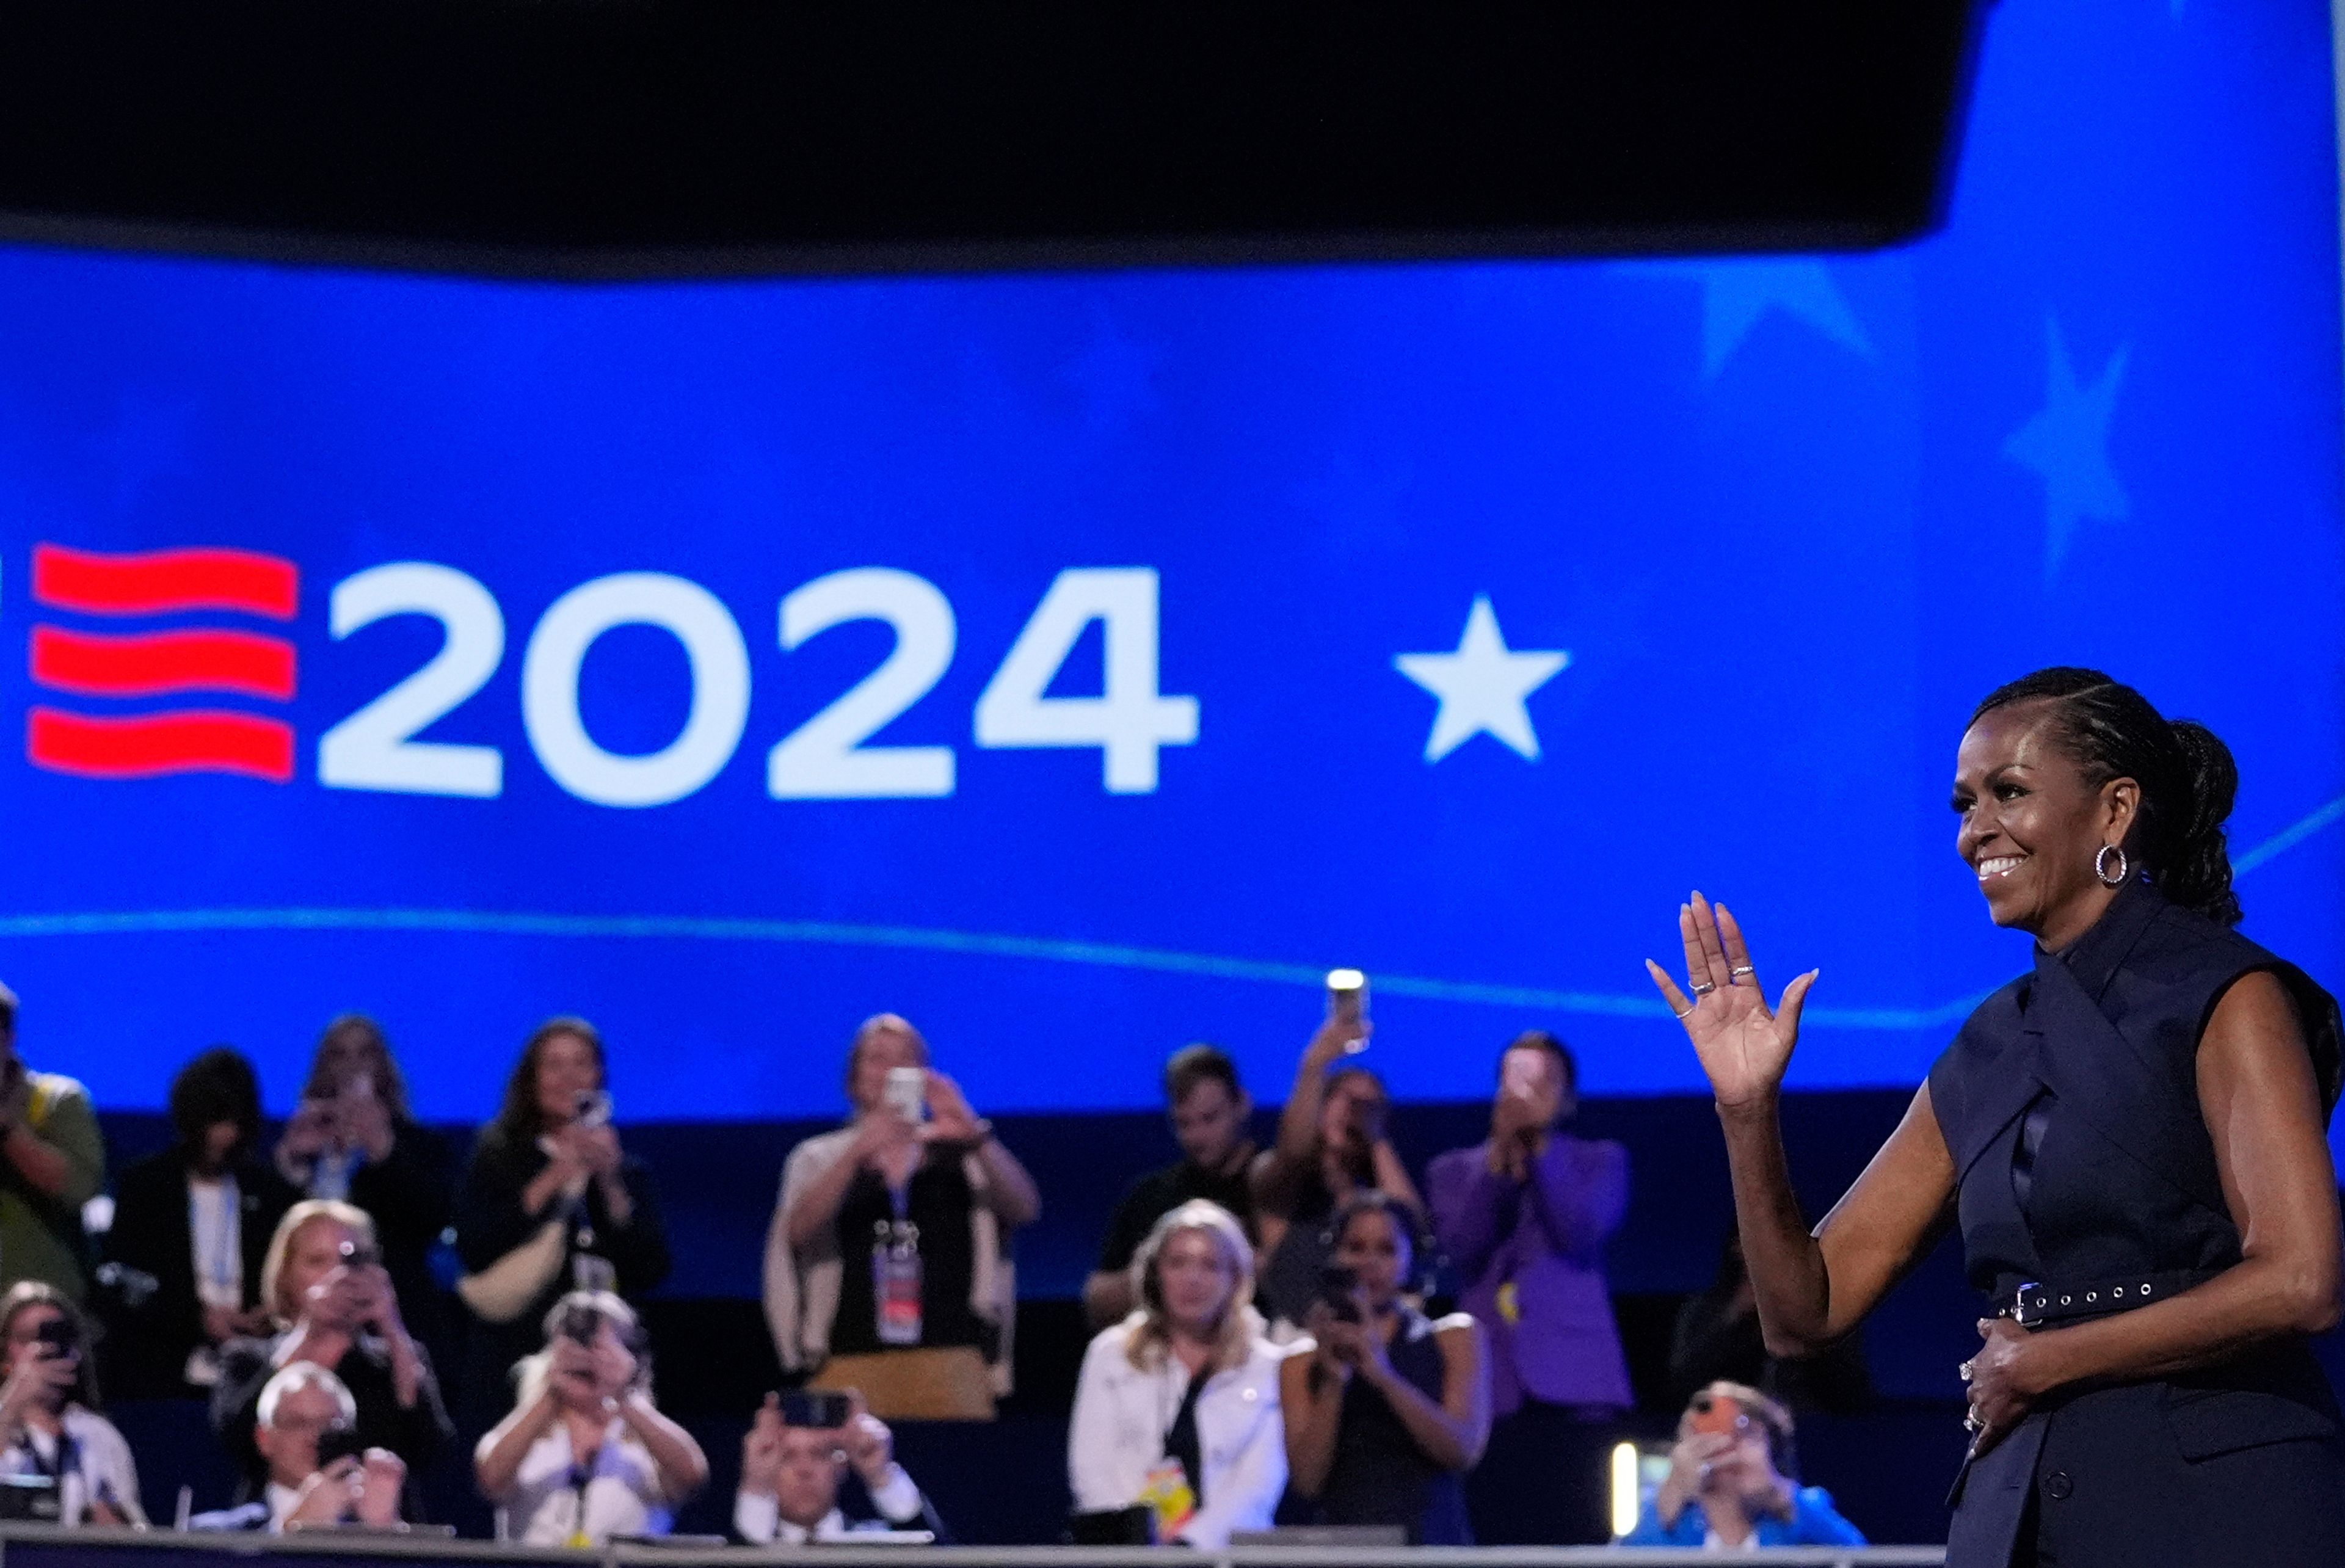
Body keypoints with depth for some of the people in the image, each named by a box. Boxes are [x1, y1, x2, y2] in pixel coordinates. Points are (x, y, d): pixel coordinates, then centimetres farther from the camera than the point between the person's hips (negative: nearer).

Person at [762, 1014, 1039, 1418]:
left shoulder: (960, 1155, 13)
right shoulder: (820, 1160, 14)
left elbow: (1024, 1209, -3)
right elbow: (798, 1230, -6)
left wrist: (975, 1136, -19)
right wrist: (858, 1151, -20)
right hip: (852, 1365, 0)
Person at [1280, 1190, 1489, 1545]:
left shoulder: (1455, 1338, 12)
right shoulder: (1303, 1361, 14)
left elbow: (1463, 1451, -2)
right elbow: (1307, 1482, 4)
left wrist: (1382, 1374, -12)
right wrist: (1333, 1383, -7)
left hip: (1432, 1543, -1)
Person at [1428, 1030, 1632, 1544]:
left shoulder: (1601, 1161, 14)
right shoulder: (1454, 1169, 18)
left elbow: (1581, 1234, -5)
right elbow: (1463, 1248, -1)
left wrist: (1539, 1144, -6)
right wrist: (1501, 1150, -5)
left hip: (1572, 1384, -1)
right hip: (1490, 1384, 1)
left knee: (1575, 1540, -9)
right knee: (1496, 1541, -7)